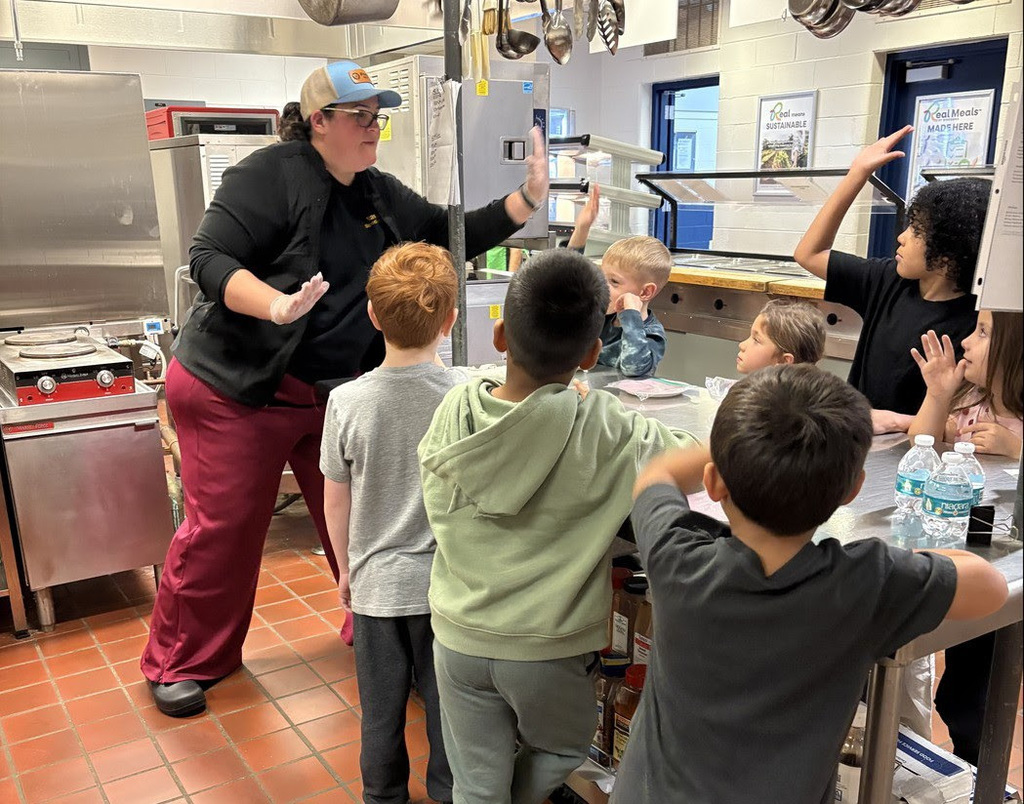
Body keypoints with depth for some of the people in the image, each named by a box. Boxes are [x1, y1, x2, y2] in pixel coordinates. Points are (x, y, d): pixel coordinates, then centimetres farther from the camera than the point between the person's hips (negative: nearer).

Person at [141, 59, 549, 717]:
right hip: (239, 389, -6)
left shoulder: (381, 194, 9)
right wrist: (276, 305, -37)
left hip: (339, 391, 6)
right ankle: (181, 663, 24)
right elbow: (210, 258, -20)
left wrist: (527, 200, -1)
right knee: (223, 529, 3)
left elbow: (455, 236, 11)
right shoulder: (271, 176, -14)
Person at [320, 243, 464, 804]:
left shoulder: (347, 402, -13)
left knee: (381, 709, 18)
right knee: (448, 704, 17)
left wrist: (346, 569, 13)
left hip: (377, 583, 1)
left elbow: (337, 504, -3)